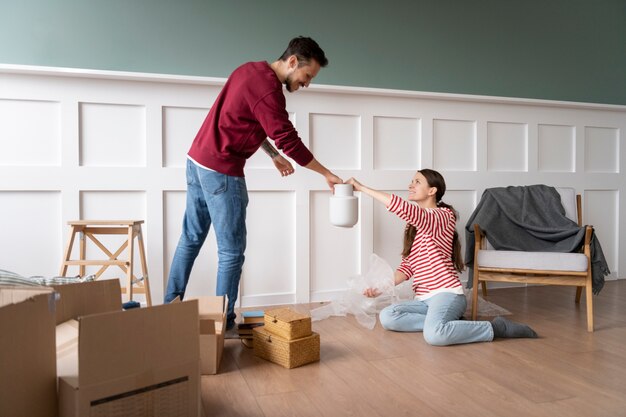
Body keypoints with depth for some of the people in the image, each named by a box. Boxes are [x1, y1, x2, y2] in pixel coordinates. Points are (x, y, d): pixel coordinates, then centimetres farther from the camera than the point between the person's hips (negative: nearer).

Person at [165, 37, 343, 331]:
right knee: (232, 251, 0)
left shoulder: (251, 70, 11)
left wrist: (273, 155, 18)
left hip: (196, 160, 10)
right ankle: (223, 322, 10)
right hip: (221, 171, -10)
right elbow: (291, 142, -17)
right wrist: (327, 175, -7)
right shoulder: (267, 91, -19)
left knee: (191, 237, 17)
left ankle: (170, 307, 27)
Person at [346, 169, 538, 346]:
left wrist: (362, 187, -21)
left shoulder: (443, 216, -9)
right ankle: (448, 324, -6)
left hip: (446, 294, -7)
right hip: (423, 298, 8)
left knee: (434, 335, -34)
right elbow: (407, 267, 14)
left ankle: (496, 328, -11)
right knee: (386, 317, -17)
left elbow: (402, 207, -26)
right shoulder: (413, 225, 18)